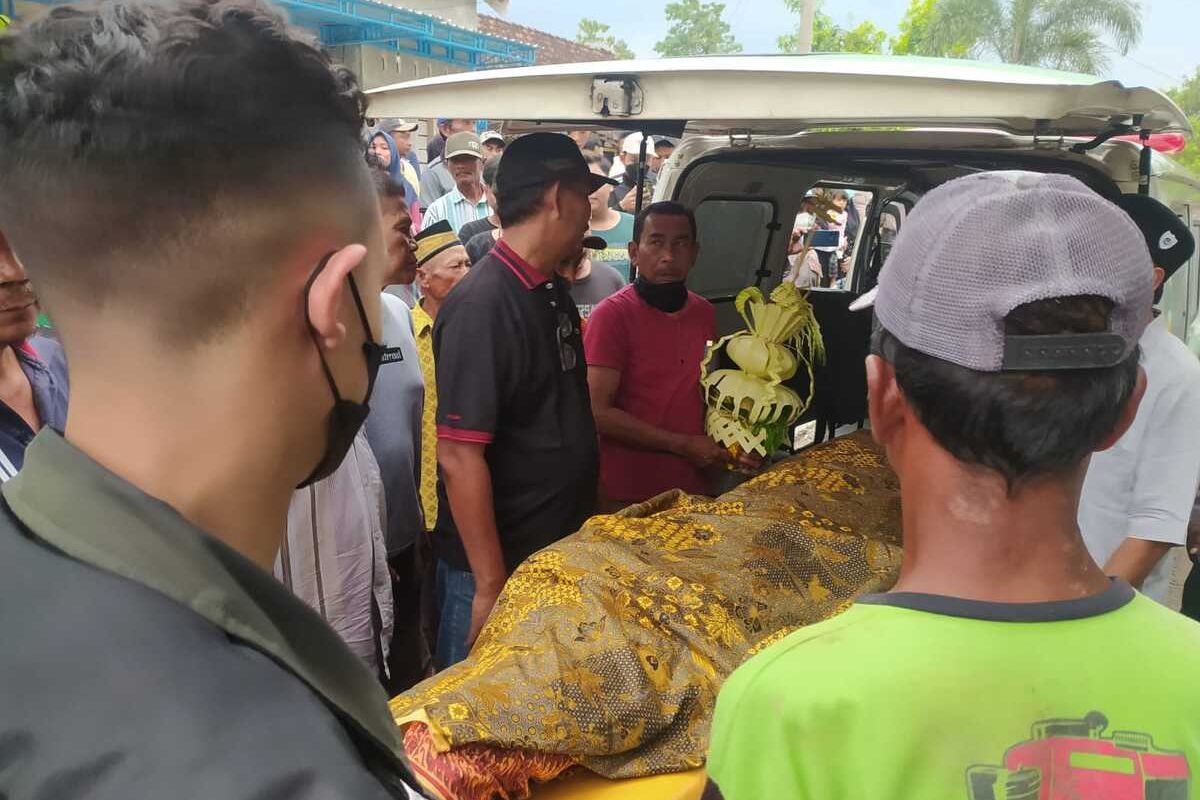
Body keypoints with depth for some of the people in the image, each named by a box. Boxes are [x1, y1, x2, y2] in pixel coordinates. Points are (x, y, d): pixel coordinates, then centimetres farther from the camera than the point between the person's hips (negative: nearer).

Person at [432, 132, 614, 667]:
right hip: (498, 568, -8)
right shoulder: (482, 305, -22)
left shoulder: (553, 292, 6)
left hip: (562, 550, 8)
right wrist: (490, 587, -21)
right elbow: (459, 457, -24)